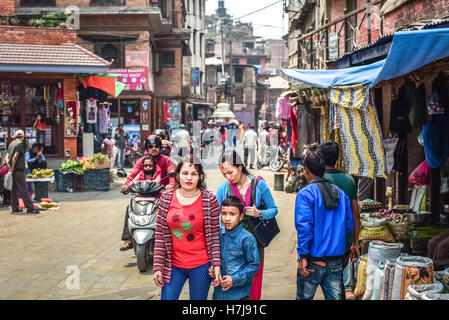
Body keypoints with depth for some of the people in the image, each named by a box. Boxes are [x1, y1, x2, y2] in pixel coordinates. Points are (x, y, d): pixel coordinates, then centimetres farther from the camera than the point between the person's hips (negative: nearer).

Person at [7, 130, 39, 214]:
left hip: (13, 170, 8)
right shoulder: (20, 144, -10)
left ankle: (15, 208, 13)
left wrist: (10, 167, 7)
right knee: (23, 189, -8)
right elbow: (15, 157, -18)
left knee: (14, 189, 10)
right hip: (18, 170, -8)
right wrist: (12, 168, -12)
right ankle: (30, 208, -8)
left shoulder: (11, 144, 14)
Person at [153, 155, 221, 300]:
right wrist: (158, 266, 0)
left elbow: (215, 235, -1)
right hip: (173, 265, 2)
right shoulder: (166, 198, 0)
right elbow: (160, 234, 2)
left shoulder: (209, 200, -5)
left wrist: (216, 264, -6)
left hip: (201, 266, -2)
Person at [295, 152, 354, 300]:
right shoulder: (340, 193, 7)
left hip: (313, 260, -5)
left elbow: (304, 226, -18)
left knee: (304, 297, 11)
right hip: (336, 261, 5)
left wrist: (303, 256, -15)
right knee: (335, 297, 9)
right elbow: (349, 225, 11)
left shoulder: (305, 194, -11)